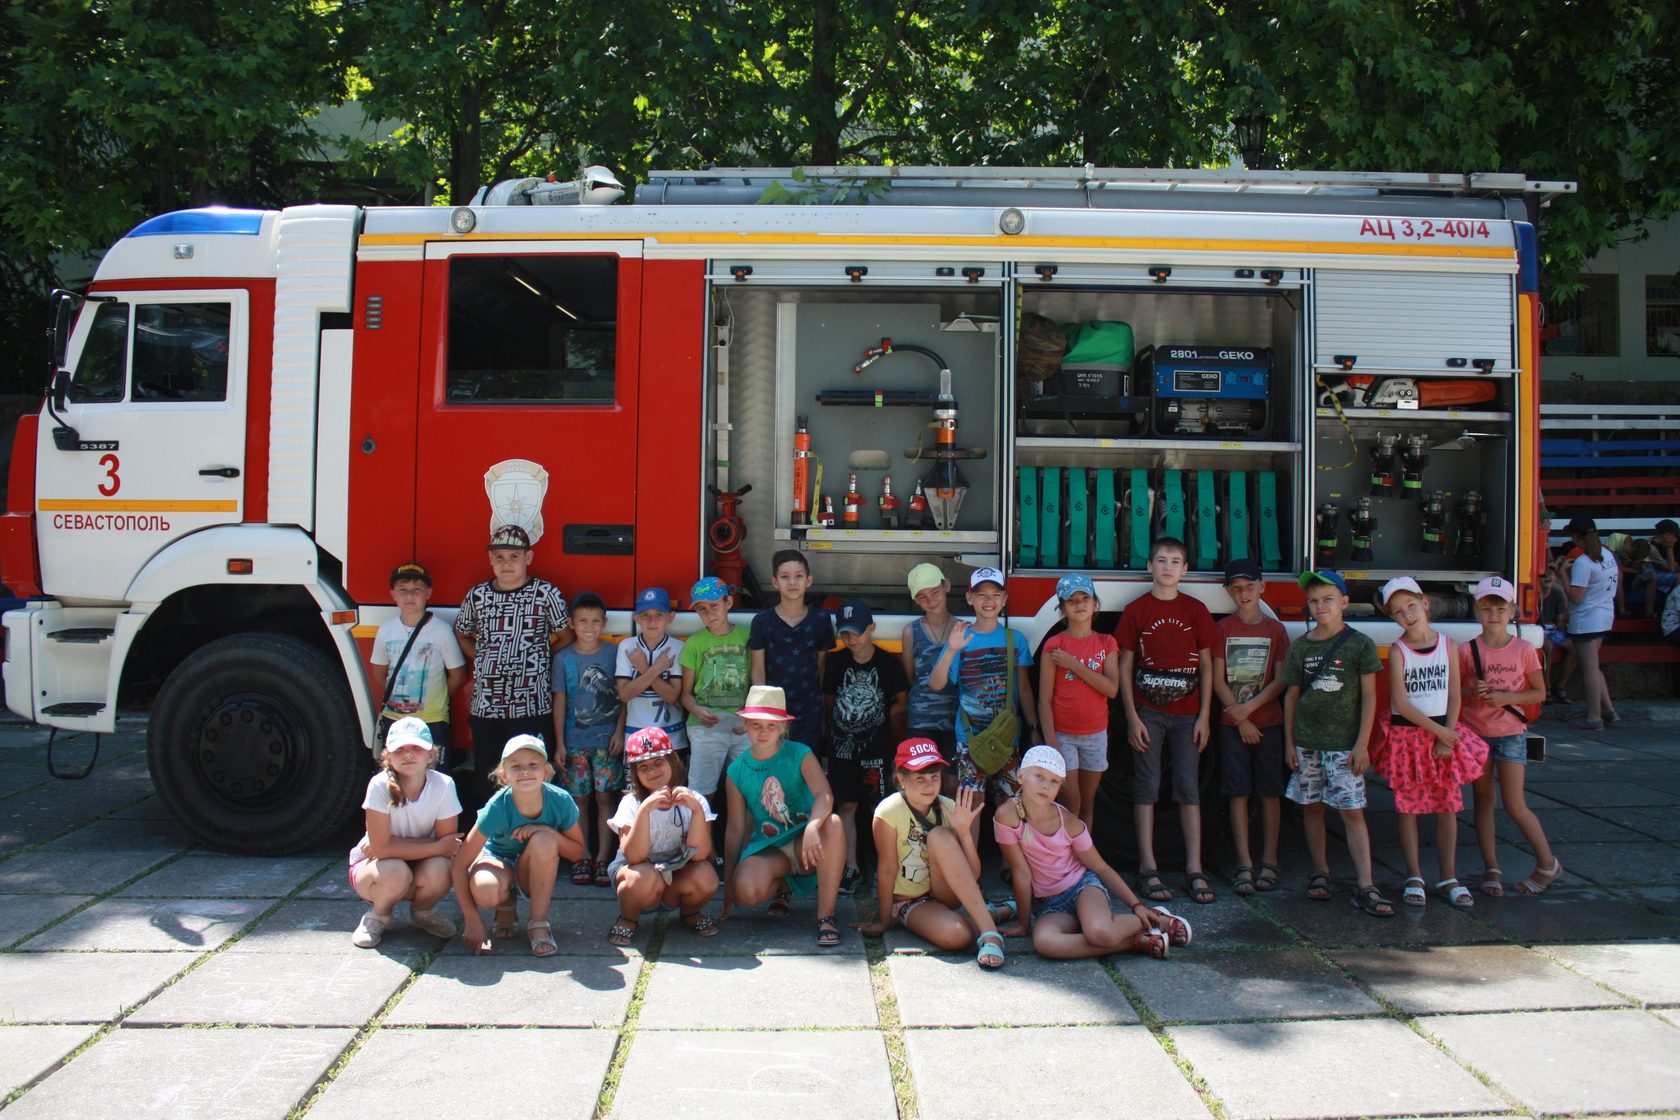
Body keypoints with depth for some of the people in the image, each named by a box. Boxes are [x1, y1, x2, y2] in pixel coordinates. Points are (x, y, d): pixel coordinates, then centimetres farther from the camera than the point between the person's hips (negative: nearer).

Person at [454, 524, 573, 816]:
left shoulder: (546, 594, -2)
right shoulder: (477, 595, 8)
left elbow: (567, 638, 5)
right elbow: (461, 635, 23)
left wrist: (537, 658, -1)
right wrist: (485, 660, 9)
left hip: (532, 709, -3)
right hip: (485, 708, 3)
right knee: (484, 782, 11)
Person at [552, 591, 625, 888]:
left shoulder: (614, 654, 0)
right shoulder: (564, 658, 3)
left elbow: (623, 696, 3)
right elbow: (560, 701, 5)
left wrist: (619, 732, -5)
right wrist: (559, 743, 2)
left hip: (607, 740, -1)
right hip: (575, 741, 1)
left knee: (605, 798, 1)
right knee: (579, 800, 5)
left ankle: (602, 858, 7)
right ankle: (582, 858, 13)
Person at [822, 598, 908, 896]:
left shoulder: (888, 664, -5)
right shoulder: (835, 663, 2)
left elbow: (902, 703, 5)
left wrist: (879, 717, -1)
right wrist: (842, 723, 6)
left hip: (877, 746, -2)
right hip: (842, 745, 3)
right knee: (846, 807, 5)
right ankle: (851, 869, 13)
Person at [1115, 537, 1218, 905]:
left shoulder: (1196, 610, 6)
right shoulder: (1136, 610, 1)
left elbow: (1206, 665, 8)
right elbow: (1125, 666, 1)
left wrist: (1204, 715, 1)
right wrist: (1132, 717, -6)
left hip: (1186, 713, 2)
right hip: (1148, 712, -2)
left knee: (1189, 787, 3)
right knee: (1147, 786, 0)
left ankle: (1194, 869, 6)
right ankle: (1147, 867, 4)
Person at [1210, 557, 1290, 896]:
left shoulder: (1275, 629, 2)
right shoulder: (1223, 628, 3)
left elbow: (1280, 680, -2)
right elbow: (1218, 680, -1)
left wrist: (1250, 707, -12)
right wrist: (1241, 721, -8)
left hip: (1268, 721, 0)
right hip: (1232, 724, 0)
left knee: (1270, 792, 2)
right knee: (1238, 793, 0)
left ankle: (1269, 861, 10)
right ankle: (1244, 864, 2)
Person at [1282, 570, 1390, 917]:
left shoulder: (1359, 644, -3)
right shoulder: (1301, 647, 6)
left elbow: (1369, 696, -3)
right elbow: (1291, 695, 10)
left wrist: (1362, 744, -8)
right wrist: (1289, 742, 6)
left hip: (1344, 744, -3)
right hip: (1306, 741, 4)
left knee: (1352, 811, -6)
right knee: (1312, 807, 9)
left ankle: (1365, 887, -6)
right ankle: (1320, 872, 23)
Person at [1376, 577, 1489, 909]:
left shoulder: (1447, 644, 2)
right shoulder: (1397, 651, -5)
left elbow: (1454, 697, 1)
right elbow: (1400, 703, -11)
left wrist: (1447, 737, -9)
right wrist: (1438, 730, -13)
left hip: (1444, 733, 2)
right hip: (1407, 735, -2)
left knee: (1448, 807, 5)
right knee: (1409, 808, 2)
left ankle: (1448, 878, 15)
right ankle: (1414, 878, 11)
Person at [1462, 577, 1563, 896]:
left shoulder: (1524, 650, -4)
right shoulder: (1467, 651, -2)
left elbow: (1539, 693, 1)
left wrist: (1505, 697, -14)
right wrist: (1472, 692, -16)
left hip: (1510, 733, -2)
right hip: (1476, 733, 2)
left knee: (1514, 806, -5)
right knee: (1483, 802, 7)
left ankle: (1547, 863, 14)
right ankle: (1492, 869, 14)